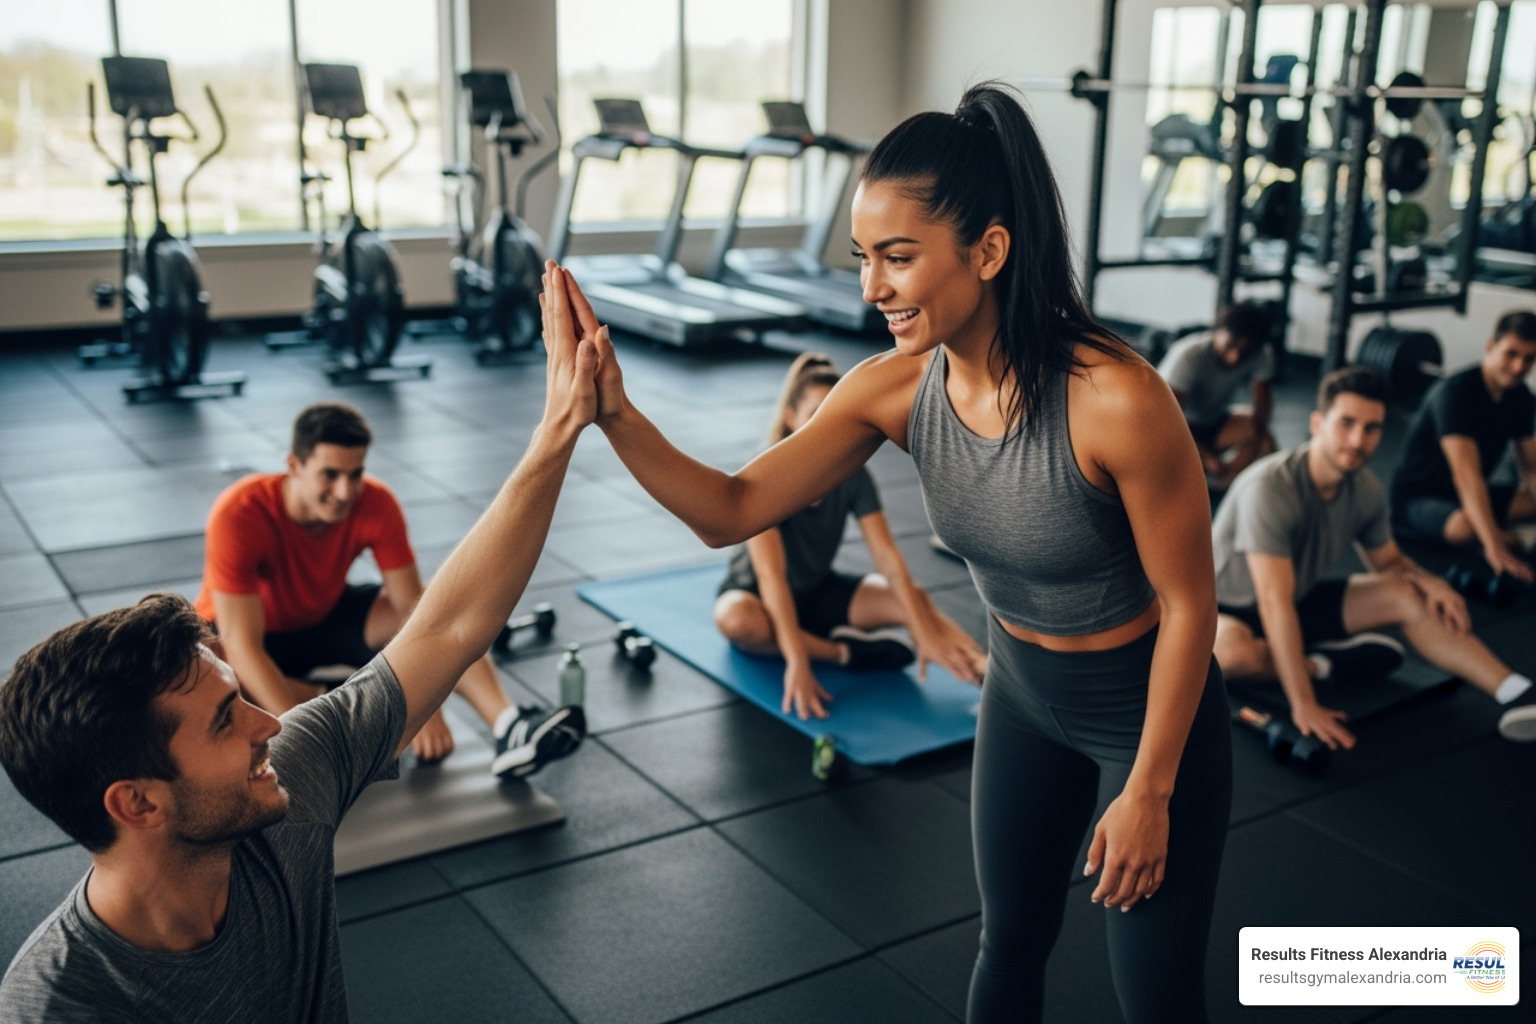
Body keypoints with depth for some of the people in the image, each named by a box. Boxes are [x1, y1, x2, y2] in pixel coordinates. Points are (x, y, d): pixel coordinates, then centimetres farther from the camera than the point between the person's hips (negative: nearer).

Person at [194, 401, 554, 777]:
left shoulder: (376, 503, -24)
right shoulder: (239, 516, -34)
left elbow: (413, 605, -22)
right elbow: (242, 644, -36)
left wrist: (428, 710, -34)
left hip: (326, 615, 3)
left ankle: (508, 728, -39)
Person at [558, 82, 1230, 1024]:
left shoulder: (1115, 399, -33)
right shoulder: (893, 390, -17)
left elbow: (1188, 603, -21)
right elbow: (732, 511, -17)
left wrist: (1149, 790, -13)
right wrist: (615, 415, -33)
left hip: (1153, 708, -4)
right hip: (1022, 696, 5)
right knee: (1011, 945, 22)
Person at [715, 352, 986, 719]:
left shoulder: (852, 475, -12)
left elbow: (887, 555, -18)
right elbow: (771, 575, -36)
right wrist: (798, 663, -45)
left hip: (819, 592, 4)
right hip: (755, 593, -4)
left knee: (913, 598, -19)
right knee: (736, 620, -40)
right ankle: (847, 652, -26)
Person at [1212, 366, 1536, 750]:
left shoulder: (1366, 490, -8)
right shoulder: (1269, 488, -32)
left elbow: (1388, 561, 11)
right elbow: (1275, 603, -37)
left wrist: (1428, 581, -14)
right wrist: (1303, 705, -40)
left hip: (1302, 599, 7)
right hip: (1231, 609, -7)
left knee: (1406, 594, -10)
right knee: (1233, 652, -40)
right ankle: (1328, 665, -14)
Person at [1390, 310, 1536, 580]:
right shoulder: (1456, 393, -25)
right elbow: (1467, 474, -37)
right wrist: (1495, 547, -46)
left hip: (1470, 496, 8)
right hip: (1417, 498, -8)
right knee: (1468, 527, -39)